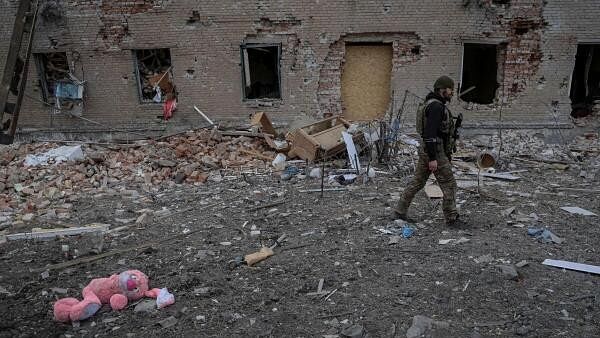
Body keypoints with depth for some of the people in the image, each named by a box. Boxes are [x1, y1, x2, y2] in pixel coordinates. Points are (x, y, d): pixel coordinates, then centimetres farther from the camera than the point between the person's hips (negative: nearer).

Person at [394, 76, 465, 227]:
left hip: (426, 150, 10)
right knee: (449, 185, 0)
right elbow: (430, 133, -25)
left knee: (417, 182, 14)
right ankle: (451, 218, 8)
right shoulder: (436, 106, -17)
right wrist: (433, 158, -26)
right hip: (435, 152, -10)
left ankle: (400, 211, 19)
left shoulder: (435, 105, 16)